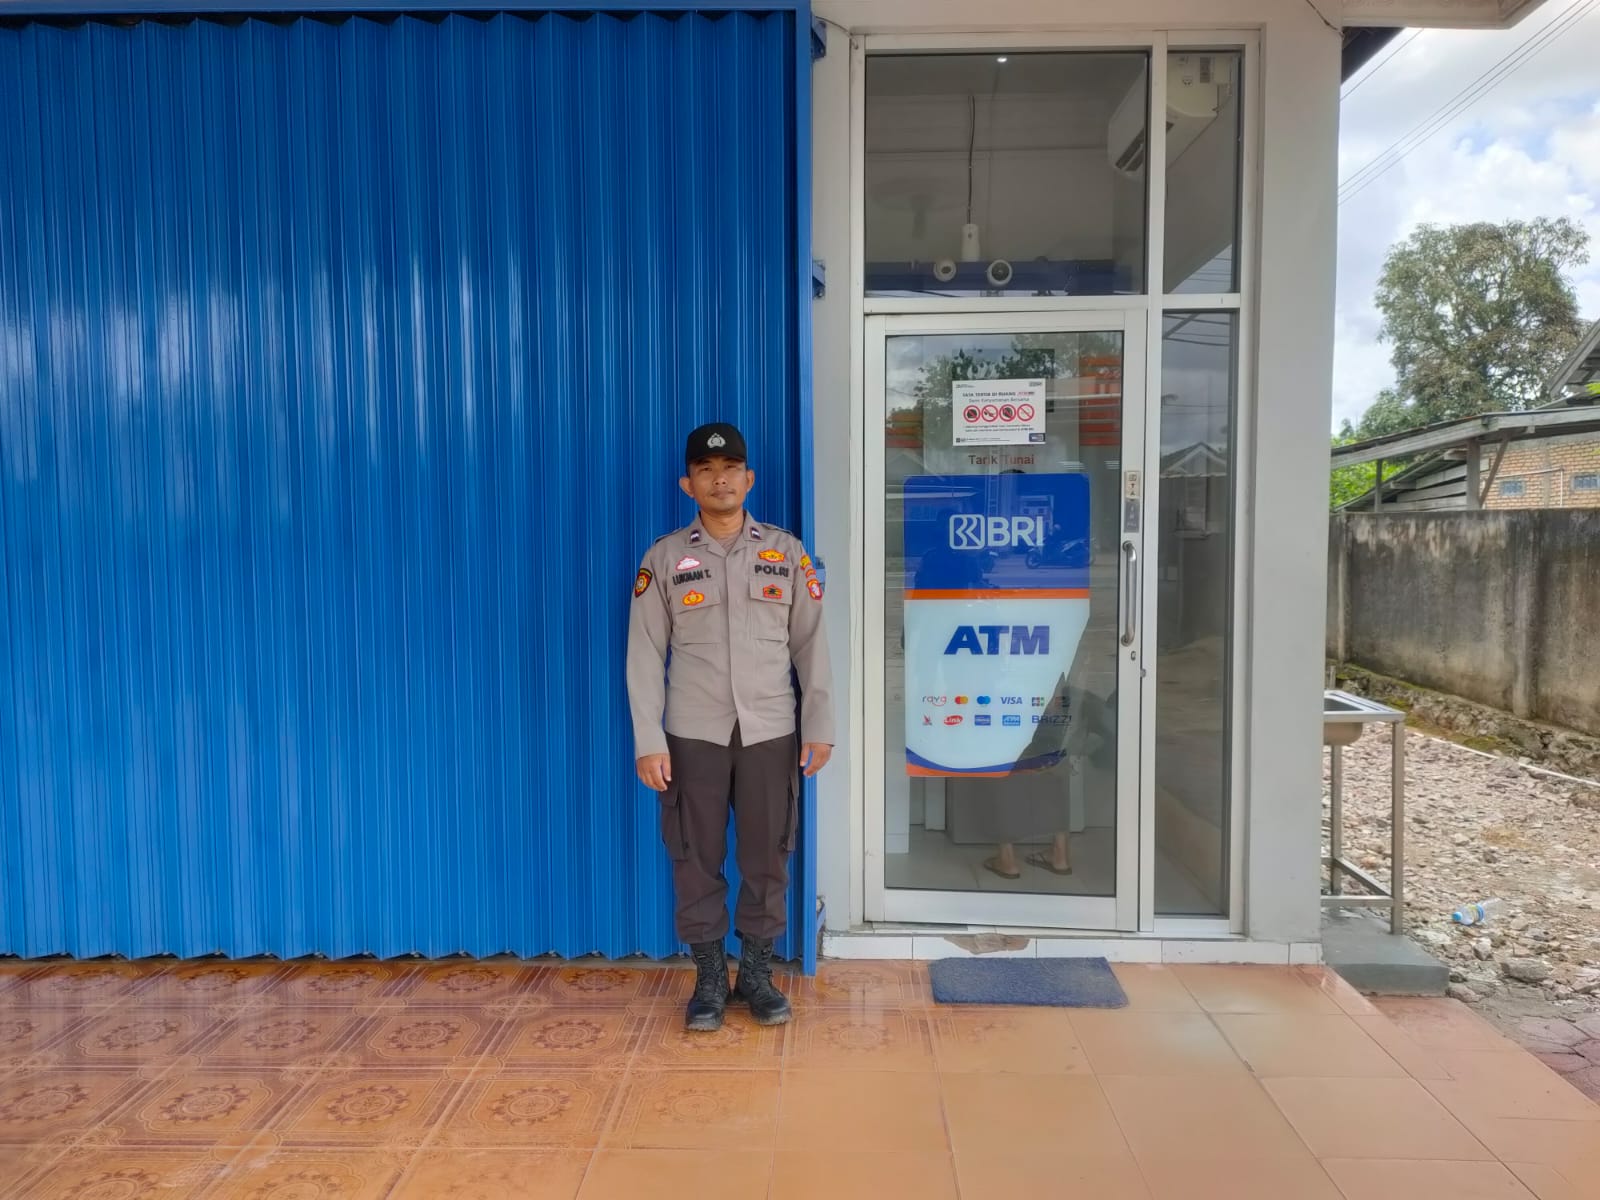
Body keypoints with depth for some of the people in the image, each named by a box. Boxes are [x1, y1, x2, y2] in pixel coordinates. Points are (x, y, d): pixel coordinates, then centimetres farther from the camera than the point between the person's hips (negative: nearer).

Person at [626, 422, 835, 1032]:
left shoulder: (786, 552, 4)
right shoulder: (664, 558, 1)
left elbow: (810, 643, 5)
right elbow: (645, 654, 0)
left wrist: (819, 726, 2)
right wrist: (648, 741, -5)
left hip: (770, 732, 1)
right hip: (693, 734, 0)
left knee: (766, 858, 8)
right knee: (696, 860, 6)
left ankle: (757, 974, 25)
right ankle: (709, 977, 23)